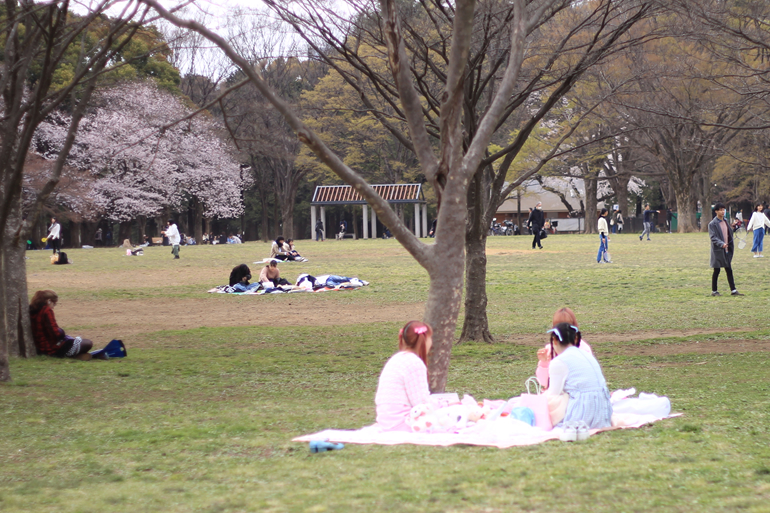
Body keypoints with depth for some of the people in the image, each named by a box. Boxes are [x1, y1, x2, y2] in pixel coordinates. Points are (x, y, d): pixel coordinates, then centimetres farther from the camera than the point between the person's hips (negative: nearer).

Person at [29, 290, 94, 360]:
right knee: (88, 343, -4)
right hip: (53, 348, -10)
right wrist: (62, 333, -2)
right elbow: (55, 333, -24)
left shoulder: (32, 310, 7)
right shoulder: (47, 311, -19)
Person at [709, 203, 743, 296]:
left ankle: (733, 290, 8)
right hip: (718, 250, -6)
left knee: (729, 270, 7)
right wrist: (721, 244, -32)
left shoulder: (725, 221, 12)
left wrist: (731, 246, 15)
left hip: (726, 250, 6)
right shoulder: (712, 224, -11)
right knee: (716, 271, 2)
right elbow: (713, 237, -18)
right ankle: (714, 291, 12)